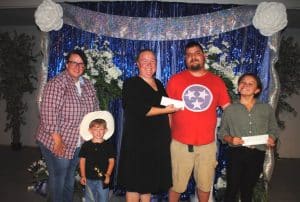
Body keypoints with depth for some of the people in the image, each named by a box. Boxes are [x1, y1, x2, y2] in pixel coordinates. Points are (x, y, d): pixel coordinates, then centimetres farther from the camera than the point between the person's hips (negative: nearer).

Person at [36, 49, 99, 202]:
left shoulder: (87, 85, 6)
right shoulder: (56, 84, -15)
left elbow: (95, 109, 12)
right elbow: (49, 113, -22)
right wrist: (57, 139, -23)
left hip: (78, 143, 7)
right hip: (57, 143, -6)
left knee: (70, 179, 20)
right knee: (57, 179, 5)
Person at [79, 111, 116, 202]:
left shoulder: (108, 145, -2)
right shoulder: (86, 145, 0)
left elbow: (111, 161, -1)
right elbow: (82, 160, 3)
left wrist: (108, 174, -8)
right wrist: (83, 176, 0)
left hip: (103, 179, -1)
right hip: (89, 178, 1)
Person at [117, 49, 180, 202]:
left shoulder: (159, 84, 16)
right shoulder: (131, 84, -4)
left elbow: (168, 106, 22)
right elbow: (139, 110, -18)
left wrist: (168, 134, 13)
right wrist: (166, 110, -13)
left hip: (158, 140, 6)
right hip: (137, 141, -6)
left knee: (149, 181, 13)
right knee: (135, 182, 1)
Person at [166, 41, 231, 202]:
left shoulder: (217, 81, 3)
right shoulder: (175, 80, -2)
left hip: (207, 145, 2)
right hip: (180, 144, -1)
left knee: (205, 184, 18)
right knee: (176, 185, 12)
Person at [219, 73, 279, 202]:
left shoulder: (267, 109, 5)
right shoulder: (230, 109, 1)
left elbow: (273, 129, 9)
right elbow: (222, 132, 4)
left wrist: (271, 139, -11)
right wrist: (230, 139, -15)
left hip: (257, 155, 2)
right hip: (236, 153, -1)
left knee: (248, 188, 16)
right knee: (232, 187, 4)